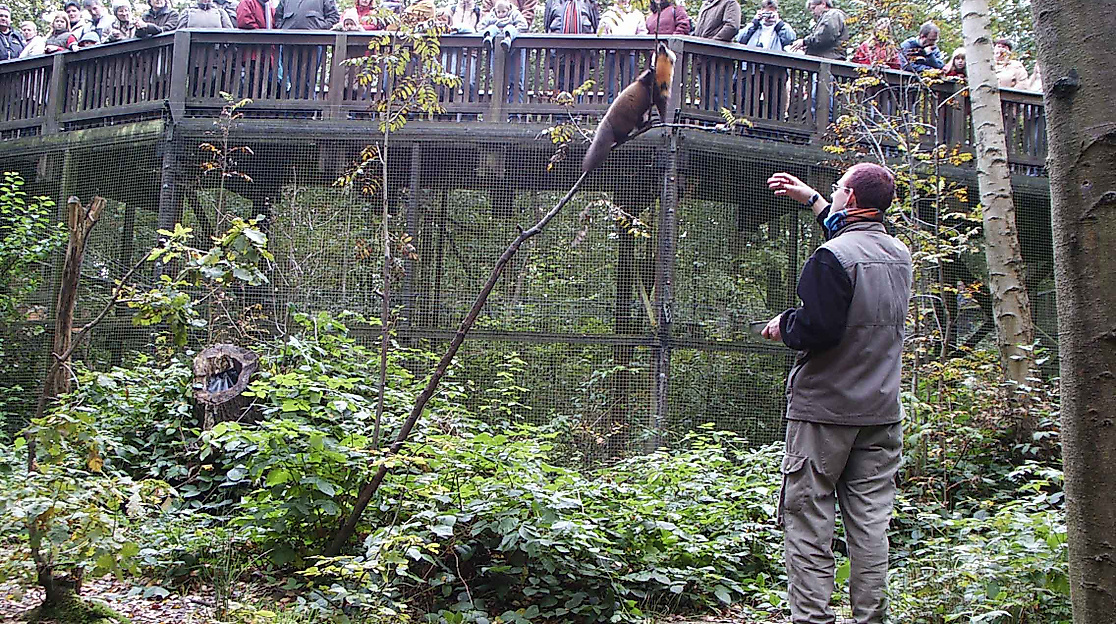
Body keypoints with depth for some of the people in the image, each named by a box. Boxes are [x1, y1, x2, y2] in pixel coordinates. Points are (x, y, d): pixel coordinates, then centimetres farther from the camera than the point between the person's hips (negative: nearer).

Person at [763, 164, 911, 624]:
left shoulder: (832, 257, -14)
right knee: (870, 521, 10)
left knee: (808, 521, 0)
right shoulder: (899, 254, 11)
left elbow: (818, 328, -20)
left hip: (825, 409, -7)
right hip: (882, 412, 7)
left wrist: (784, 325, 0)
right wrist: (810, 199, 37)